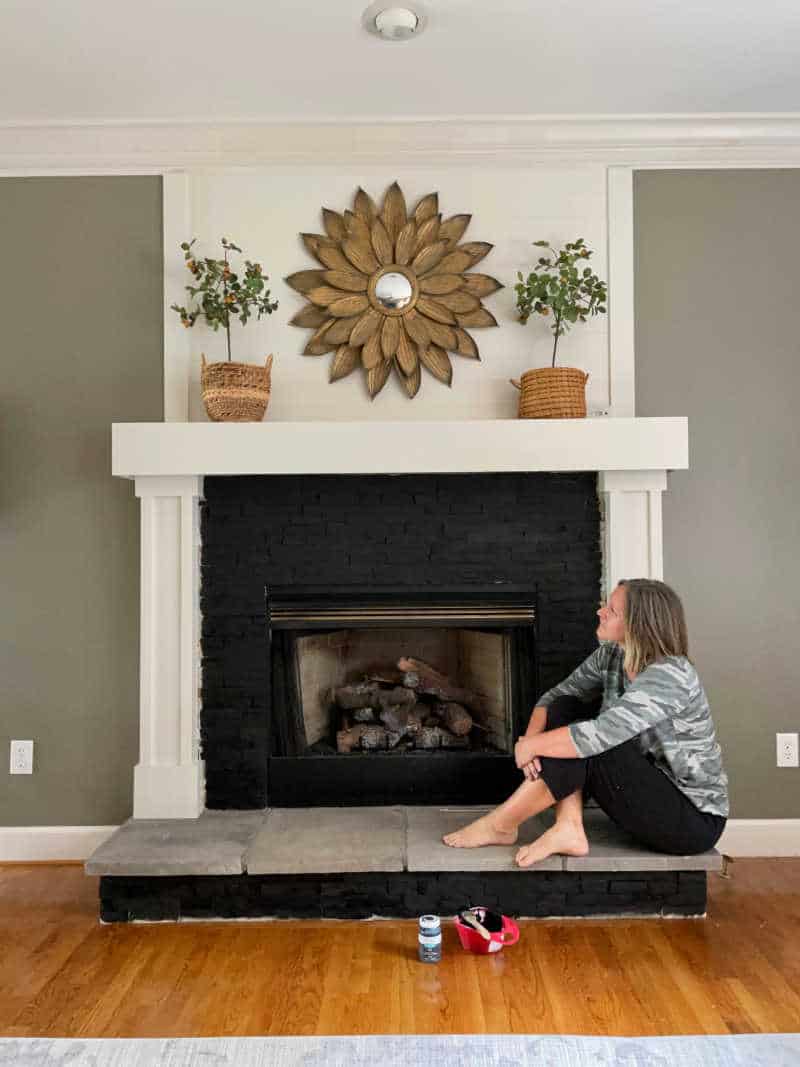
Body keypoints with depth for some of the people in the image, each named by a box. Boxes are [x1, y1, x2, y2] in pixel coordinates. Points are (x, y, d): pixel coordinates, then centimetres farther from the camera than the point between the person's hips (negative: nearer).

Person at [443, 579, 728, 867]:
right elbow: (554, 696, 3)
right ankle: (568, 829, -14)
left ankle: (501, 826, -8)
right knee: (565, 709, -6)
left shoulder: (670, 676, -27)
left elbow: (597, 736, -35)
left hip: (694, 819, -7)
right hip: (648, 787, 8)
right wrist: (531, 738, -18)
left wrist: (530, 745, -22)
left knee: (583, 743, -26)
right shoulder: (610, 656, -3)